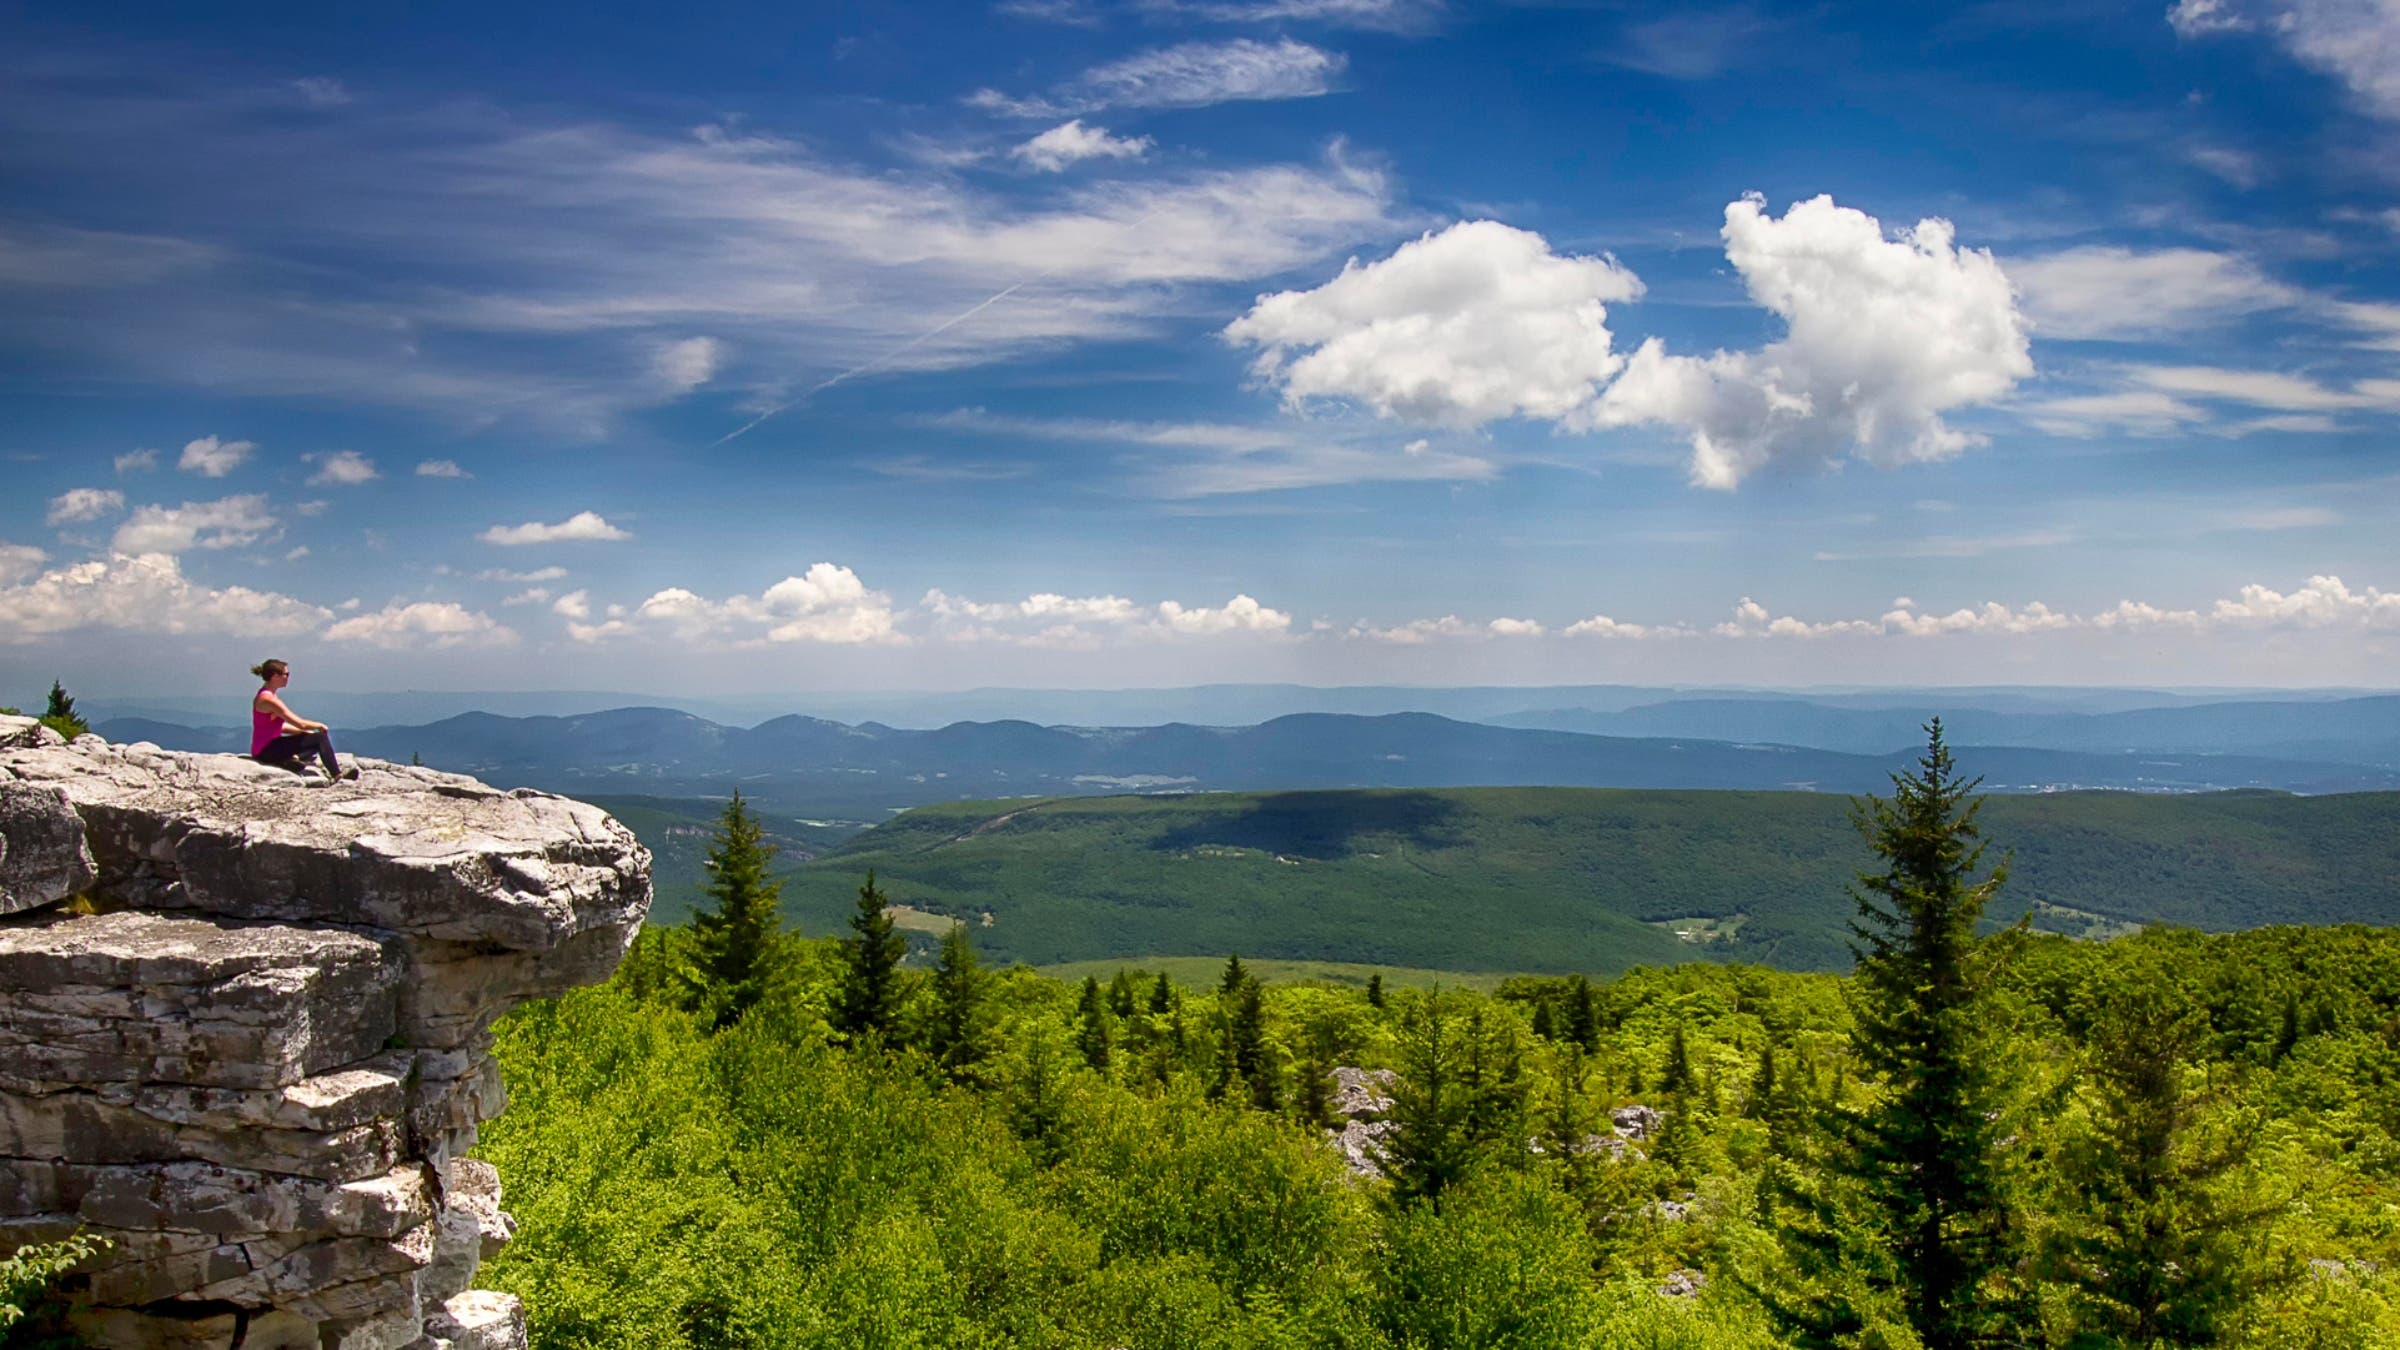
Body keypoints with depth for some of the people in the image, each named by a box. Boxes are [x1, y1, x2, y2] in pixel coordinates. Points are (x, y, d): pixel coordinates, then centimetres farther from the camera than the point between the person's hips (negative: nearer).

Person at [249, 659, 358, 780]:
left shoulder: (265, 695, 13)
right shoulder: (268, 699, -19)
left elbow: (280, 727, 16)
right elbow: (300, 723, -21)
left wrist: (307, 731, 8)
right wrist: (319, 725, -3)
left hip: (265, 749, 10)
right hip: (267, 750, -10)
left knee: (319, 739, 18)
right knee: (320, 737, -13)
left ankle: (294, 759, -6)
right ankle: (337, 774, -12)